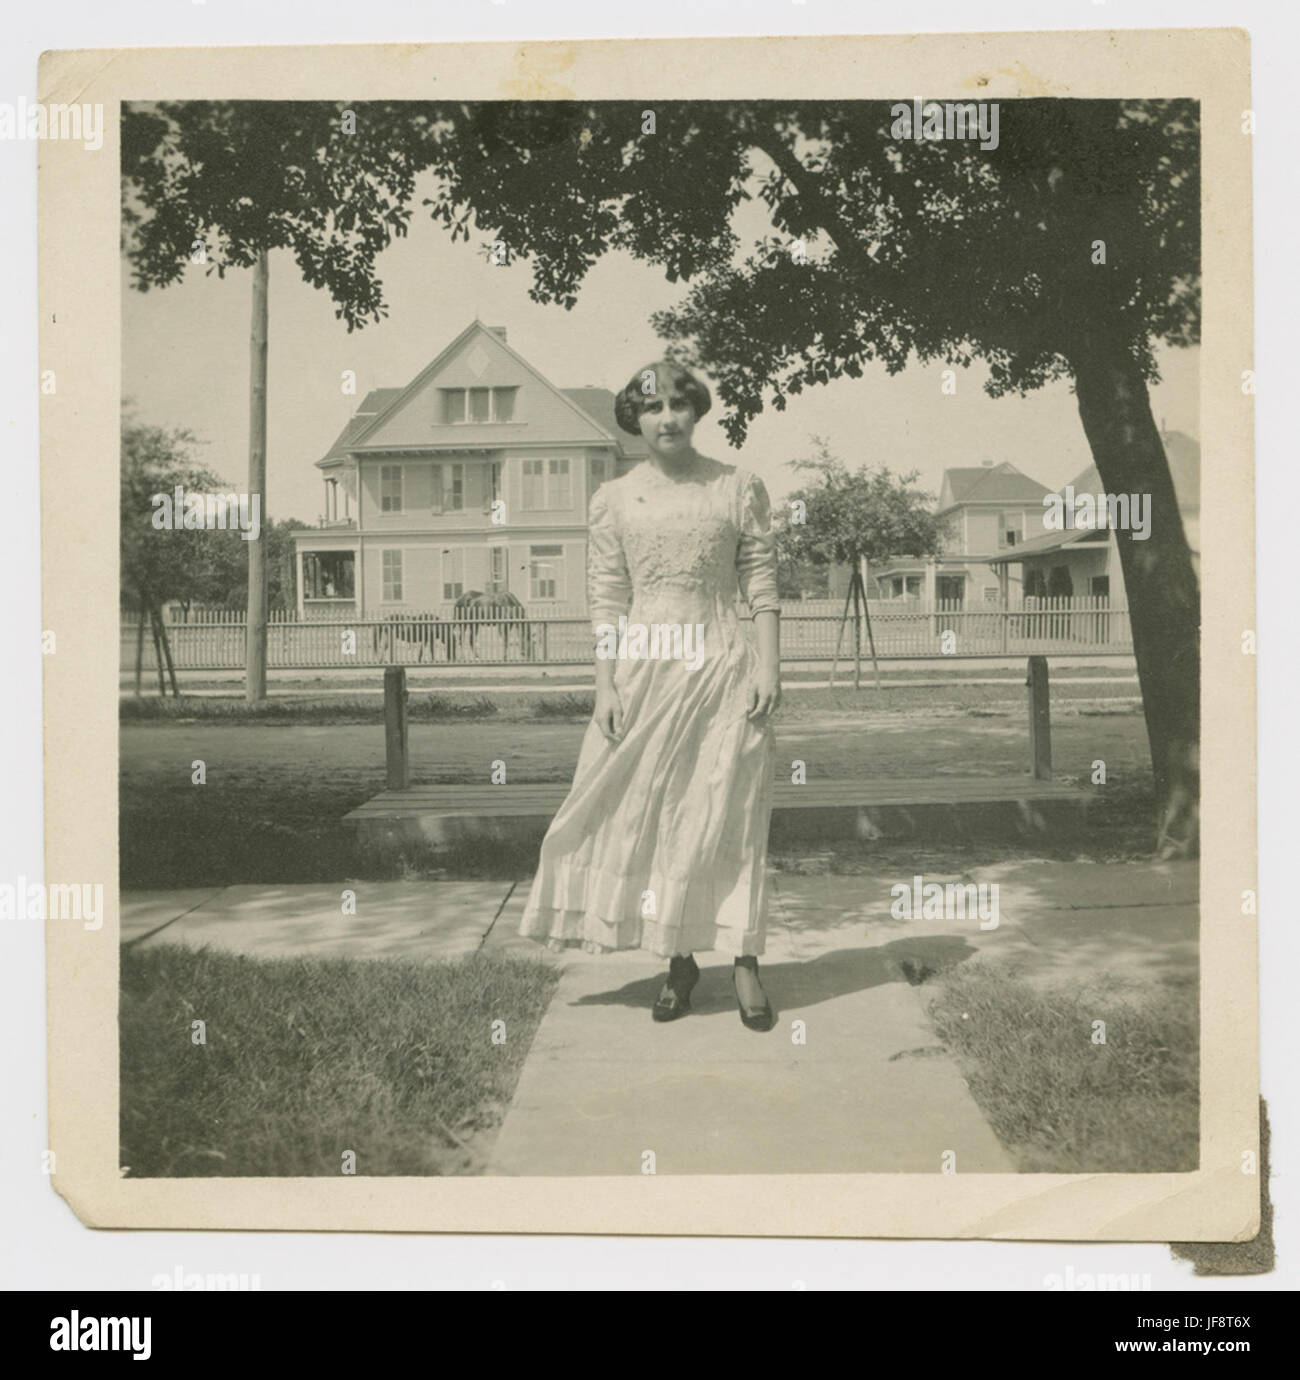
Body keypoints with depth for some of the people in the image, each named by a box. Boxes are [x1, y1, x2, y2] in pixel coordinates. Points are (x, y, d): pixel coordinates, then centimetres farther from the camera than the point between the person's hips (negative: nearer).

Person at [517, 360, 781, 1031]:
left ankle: (744, 964, 9)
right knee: (648, 815, 5)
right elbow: (606, 602, 4)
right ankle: (678, 961, 18)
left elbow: (762, 587, 3)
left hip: (724, 669, -1)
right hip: (643, 670, 2)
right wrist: (605, 686, -3)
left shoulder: (739, 487, 5)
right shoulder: (613, 499, 7)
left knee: (727, 817, 0)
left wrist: (769, 666, -6)